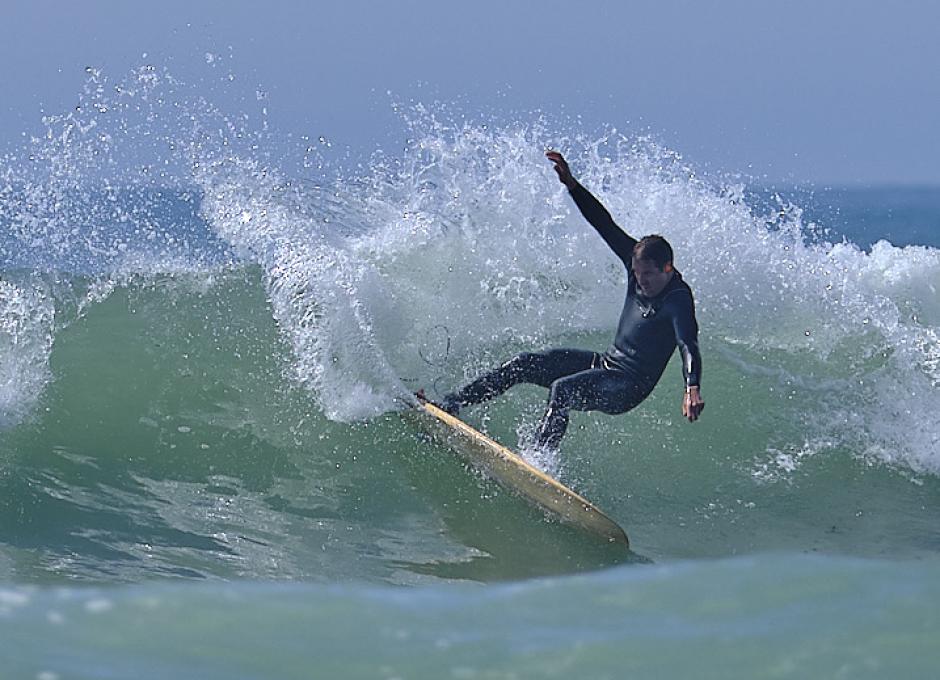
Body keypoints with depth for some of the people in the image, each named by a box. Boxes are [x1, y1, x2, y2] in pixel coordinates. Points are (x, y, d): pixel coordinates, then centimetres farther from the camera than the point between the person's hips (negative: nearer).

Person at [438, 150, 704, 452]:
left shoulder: (678, 299, -21)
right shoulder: (638, 260, 0)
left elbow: (688, 345, -36)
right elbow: (605, 225, 3)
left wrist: (693, 388, -53)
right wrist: (571, 185, -4)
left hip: (628, 388, -8)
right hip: (605, 364, 8)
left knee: (561, 390, -32)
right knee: (525, 363, 2)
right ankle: (450, 405, 6)